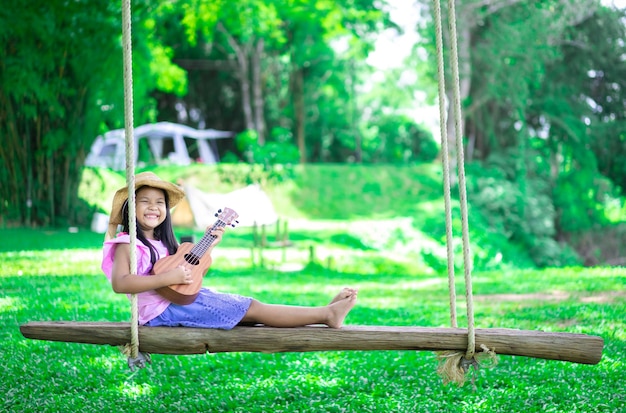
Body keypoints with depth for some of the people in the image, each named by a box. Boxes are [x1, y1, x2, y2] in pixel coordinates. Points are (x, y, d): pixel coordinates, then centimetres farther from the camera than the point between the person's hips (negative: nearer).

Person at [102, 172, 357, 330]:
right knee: (252, 309, -9)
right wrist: (167, 278, -31)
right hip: (163, 309, -8)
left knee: (250, 307, -2)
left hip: (183, 299, 8)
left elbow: (189, 273, 19)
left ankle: (325, 313, -7)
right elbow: (119, 283, -28)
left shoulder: (163, 242, 15)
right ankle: (327, 314, -9)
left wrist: (209, 247, 8)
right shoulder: (127, 245, -11)